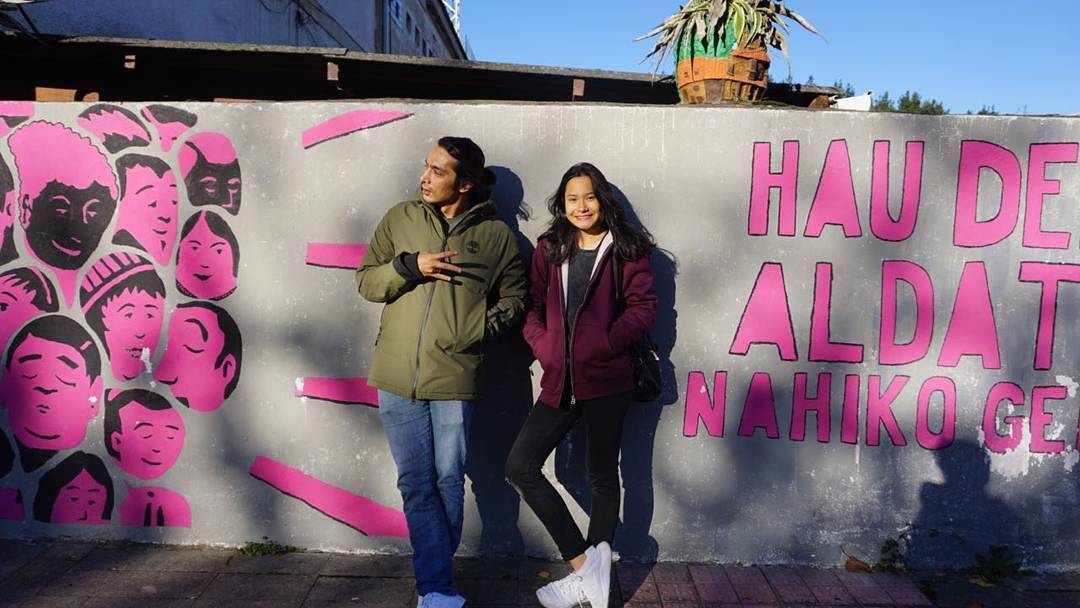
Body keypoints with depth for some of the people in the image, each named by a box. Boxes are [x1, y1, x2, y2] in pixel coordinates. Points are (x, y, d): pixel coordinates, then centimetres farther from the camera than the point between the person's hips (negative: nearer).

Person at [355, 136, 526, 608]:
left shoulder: (496, 234, 4)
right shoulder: (400, 219, 8)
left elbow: (514, 299, 9)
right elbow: (365, 280, 8)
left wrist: (479, 329, -9)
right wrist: (409, 266, -10)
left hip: (454, 376, -1)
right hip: (398, 376, 2)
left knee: (448, 481, 4)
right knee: (416, 483, 4)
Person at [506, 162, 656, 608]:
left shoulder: (626, 248, 2)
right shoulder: (548, 249, 12)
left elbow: (642, 307, -4)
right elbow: (533, 306, 10)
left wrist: (604, 345, -16)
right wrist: (543, 347, -6)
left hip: (606, 379, -4)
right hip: (559, 380, 4)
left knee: (602, 476, 7)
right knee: (520, 466, -4)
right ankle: (585, 563, 7)